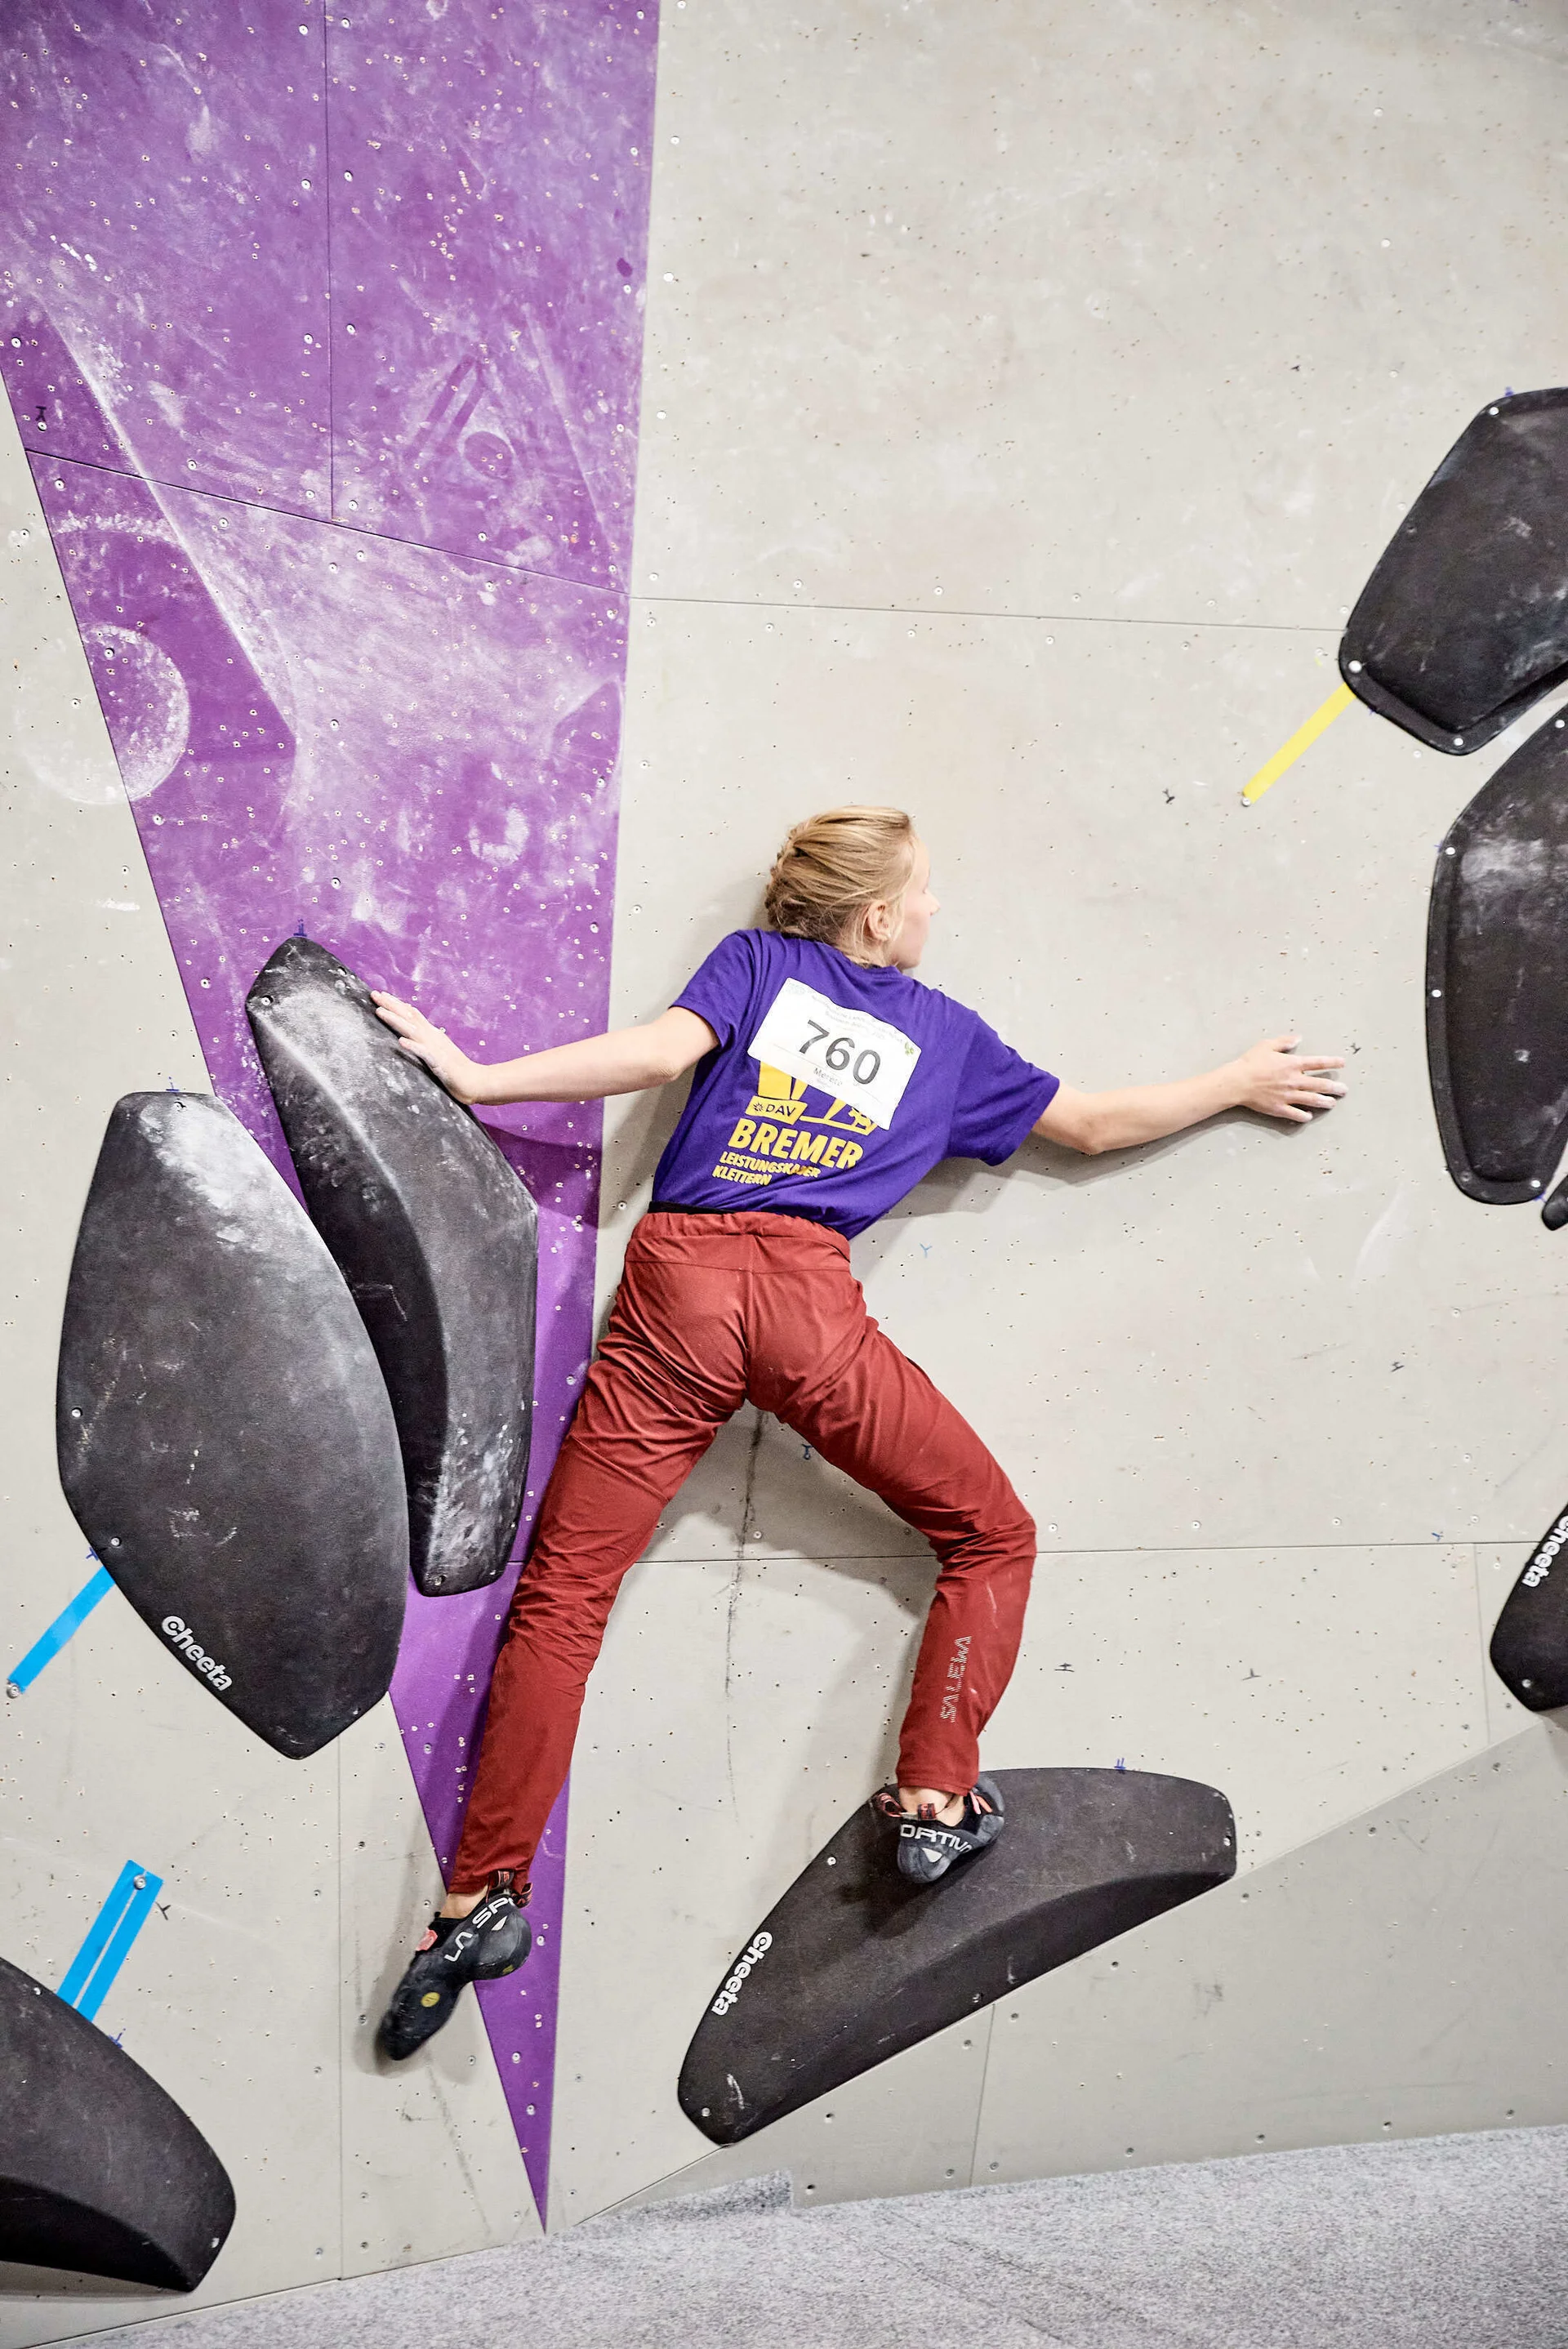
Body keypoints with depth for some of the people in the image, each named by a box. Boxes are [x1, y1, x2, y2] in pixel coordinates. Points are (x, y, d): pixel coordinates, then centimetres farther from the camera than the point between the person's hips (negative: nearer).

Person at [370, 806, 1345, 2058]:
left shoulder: (754, 959, 18)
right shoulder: (944, 1031, 18)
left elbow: (661, 1051, 1)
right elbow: (1095, 1123, 25)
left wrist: (476, 1076, 1)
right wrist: (1239, 1082, 39)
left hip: (675, 1283, 2)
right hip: (805, 1298, -2)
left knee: (562, 1592, 2)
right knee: (994, 1538, 16)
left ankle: (486, 1894, -4)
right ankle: (937, 1800, 7)